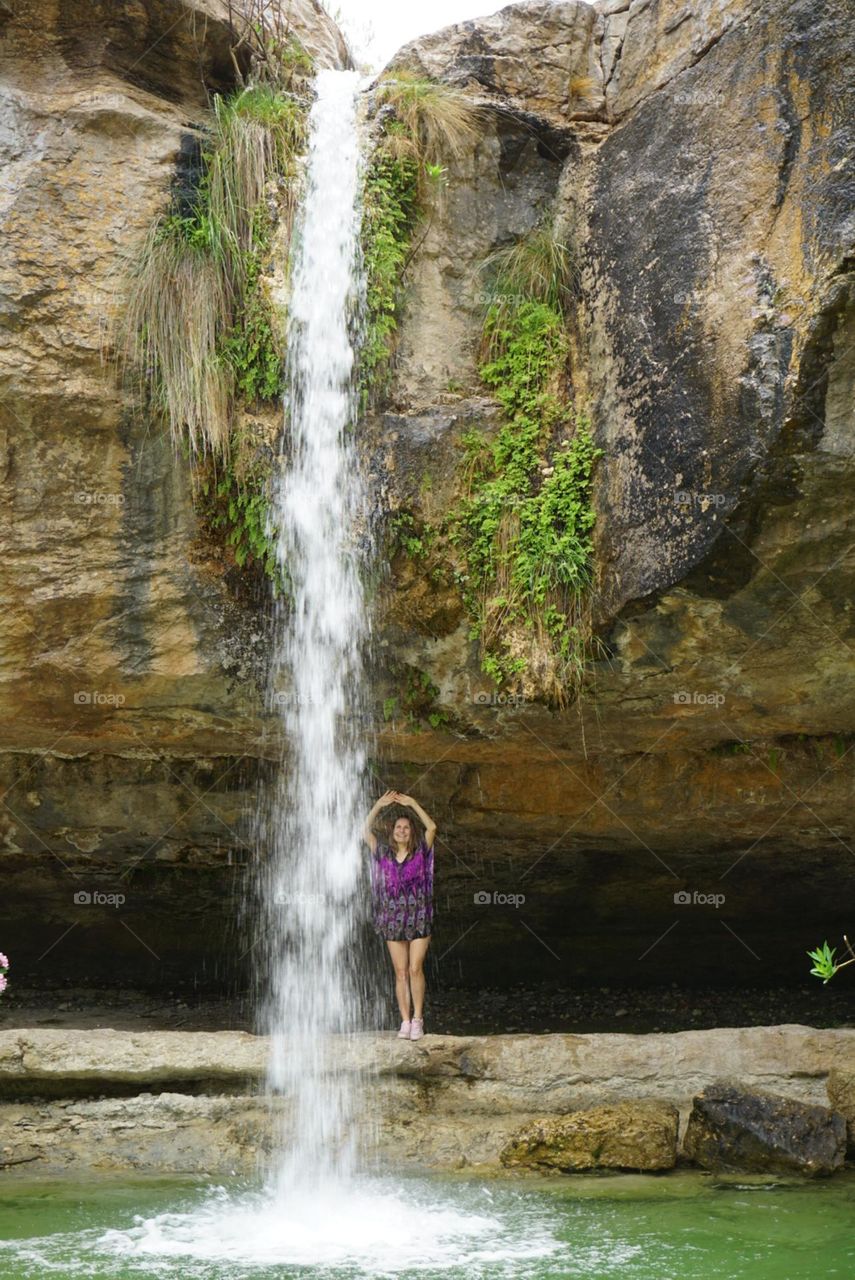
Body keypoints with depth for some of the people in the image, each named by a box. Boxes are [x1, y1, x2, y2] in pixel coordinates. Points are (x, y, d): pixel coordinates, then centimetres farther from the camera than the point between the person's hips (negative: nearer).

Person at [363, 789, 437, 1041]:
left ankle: (417, 1019, -4)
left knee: (415, 969, -10)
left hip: (418, 917, -2)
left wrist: (412, 803, -9)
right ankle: (405, 1022, 2)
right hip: (393, 917, 2)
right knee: (400, 972, 1)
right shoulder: (384, 854, 8)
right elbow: (366, 831, 1)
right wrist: (379, 806, -6)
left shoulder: (420, 853, 3)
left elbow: (432, 827, -10)